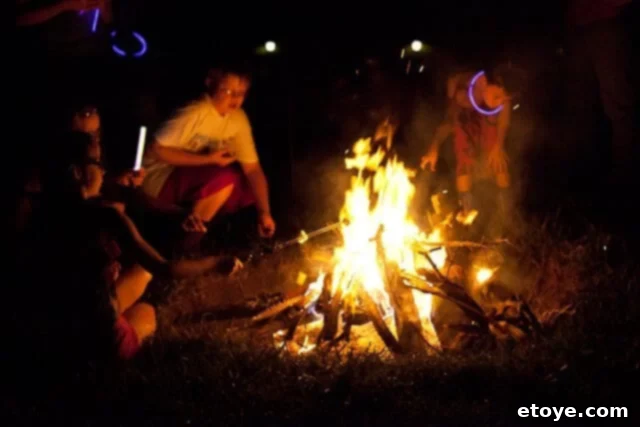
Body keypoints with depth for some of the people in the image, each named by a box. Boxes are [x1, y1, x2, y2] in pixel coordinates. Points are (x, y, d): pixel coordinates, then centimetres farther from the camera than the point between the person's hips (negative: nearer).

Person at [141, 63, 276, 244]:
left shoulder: (238, 119, -4)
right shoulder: (195, 113, -26)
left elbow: (253, 168, -3)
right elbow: (158, 150, -25)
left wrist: (264, 212, -15)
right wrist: (209, 159, -25)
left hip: (195, 179, 8)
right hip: (161, 180, -8)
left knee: (249, 190, -7)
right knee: (225, 177, -30)